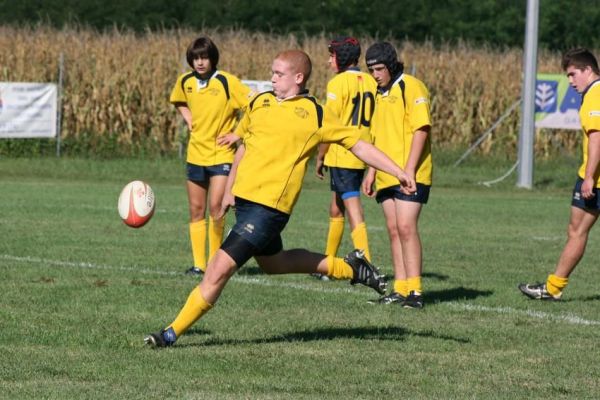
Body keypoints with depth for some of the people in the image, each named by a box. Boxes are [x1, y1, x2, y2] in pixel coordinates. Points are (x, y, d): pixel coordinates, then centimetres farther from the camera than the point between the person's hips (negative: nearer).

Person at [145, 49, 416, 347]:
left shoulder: (316, 115, -4)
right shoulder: (259, 103, 10)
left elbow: (358, 145, 1)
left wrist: (398, 172, -4)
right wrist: (229, 189, 23)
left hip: (270, 207, -7)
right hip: (243, 198, 7)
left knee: (219, 270, -12)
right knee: (273, 263, 24)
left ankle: (173, 333, -3)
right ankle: (349, 267, 38)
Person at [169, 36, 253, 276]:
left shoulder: (227, 82, -13)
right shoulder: (185, 82, 3)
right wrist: (187, 118, 8)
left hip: (222, 155, -5)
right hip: (196, 154, 5)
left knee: (215, 207, -15)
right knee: (196, 210, 6)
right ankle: (199, 264, 13)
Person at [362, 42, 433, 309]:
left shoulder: (411, 87, -8)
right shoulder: (378, 94, 17)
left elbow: (421, 129, -15)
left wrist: (409, 170, -20)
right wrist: (371, 172, 21)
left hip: (410, 175, -8)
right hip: (386, 175, 8)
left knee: (406, 227, -14)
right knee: (393, 230, 7)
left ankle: (414, 290, -13)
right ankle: (400, 289, 10)